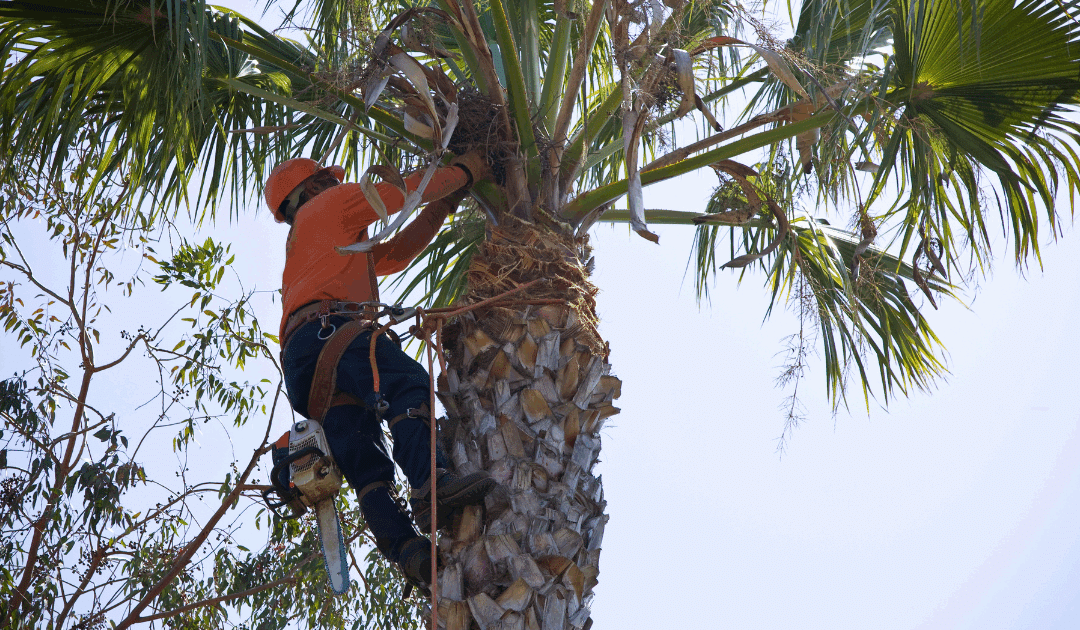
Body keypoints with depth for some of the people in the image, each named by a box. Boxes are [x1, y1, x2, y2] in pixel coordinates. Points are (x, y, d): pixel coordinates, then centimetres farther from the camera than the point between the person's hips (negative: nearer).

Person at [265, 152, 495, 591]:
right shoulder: (327, 207, 22)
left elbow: (395, 255, 44)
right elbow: (403, 192, 17)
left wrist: (441, 208, 41)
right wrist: (464, 171, 31)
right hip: (328, 328, -9)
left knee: (365, 465, -12)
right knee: (407, 382, -32)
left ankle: (409, 551, -28)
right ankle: (430, 484, -55)